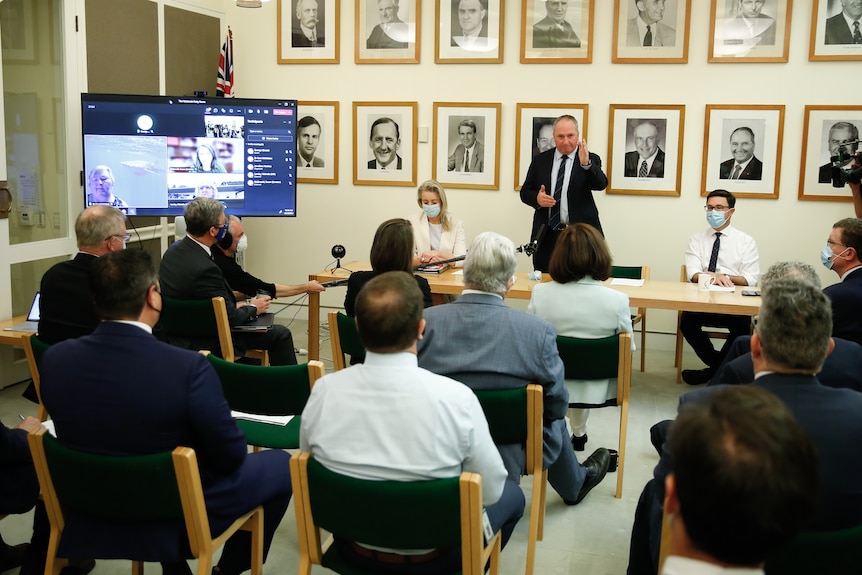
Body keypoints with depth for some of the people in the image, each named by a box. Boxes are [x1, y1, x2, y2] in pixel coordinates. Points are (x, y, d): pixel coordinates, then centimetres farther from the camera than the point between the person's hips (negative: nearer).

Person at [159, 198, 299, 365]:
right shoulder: (205, 269, -31)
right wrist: (253, 308, -3)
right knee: (281, 334, 2)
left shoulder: (172, 252, -3)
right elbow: (230, 318, -22)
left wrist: (234, 305, 7)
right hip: (206, 343, -9)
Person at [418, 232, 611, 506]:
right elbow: (557, 405, -9)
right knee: (553, 421, 30)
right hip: (506, 463, -2)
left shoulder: (423, 321, -18)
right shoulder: (538, 330, -22)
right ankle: (574, 485, 57)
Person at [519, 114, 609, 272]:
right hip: (546, 236, 2)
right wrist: (537, 198, -12)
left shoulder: (591, 160, 2)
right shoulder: (540, 160, 8)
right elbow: (525, 192, 11)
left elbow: (601, 184, -15)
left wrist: (586, 164, -33)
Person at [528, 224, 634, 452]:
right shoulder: (617, 300, -23)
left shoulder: (540, 293, -19)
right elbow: (628, 350, -7)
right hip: (596, 388, 0)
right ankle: (578, 433, 52)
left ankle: (578, 433, 49)